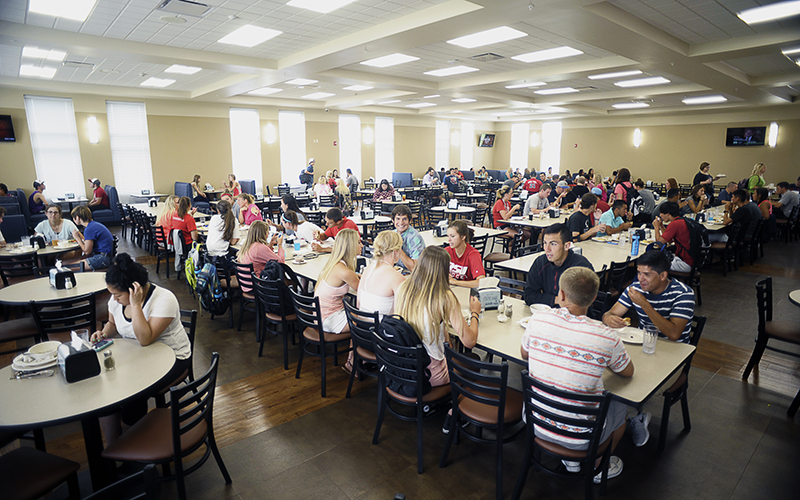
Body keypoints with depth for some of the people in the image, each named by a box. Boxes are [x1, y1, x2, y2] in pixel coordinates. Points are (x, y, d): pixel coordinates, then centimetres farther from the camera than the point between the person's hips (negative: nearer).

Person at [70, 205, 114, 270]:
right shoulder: (94, 224, 14)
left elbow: (87, 251, -11)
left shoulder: (89, 229, -15)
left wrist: (77, 238, -2)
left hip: (104, 258, -10)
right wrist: (80, 236, 19)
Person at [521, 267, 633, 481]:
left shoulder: (538, 319, -15)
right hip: (581, 436, -2)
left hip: (538, 425, 2)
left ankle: (571, 461, 40)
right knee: (621, 405, 28)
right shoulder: (606, 337, -21)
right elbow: (628, 372, 1)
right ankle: (599, 466, 42)